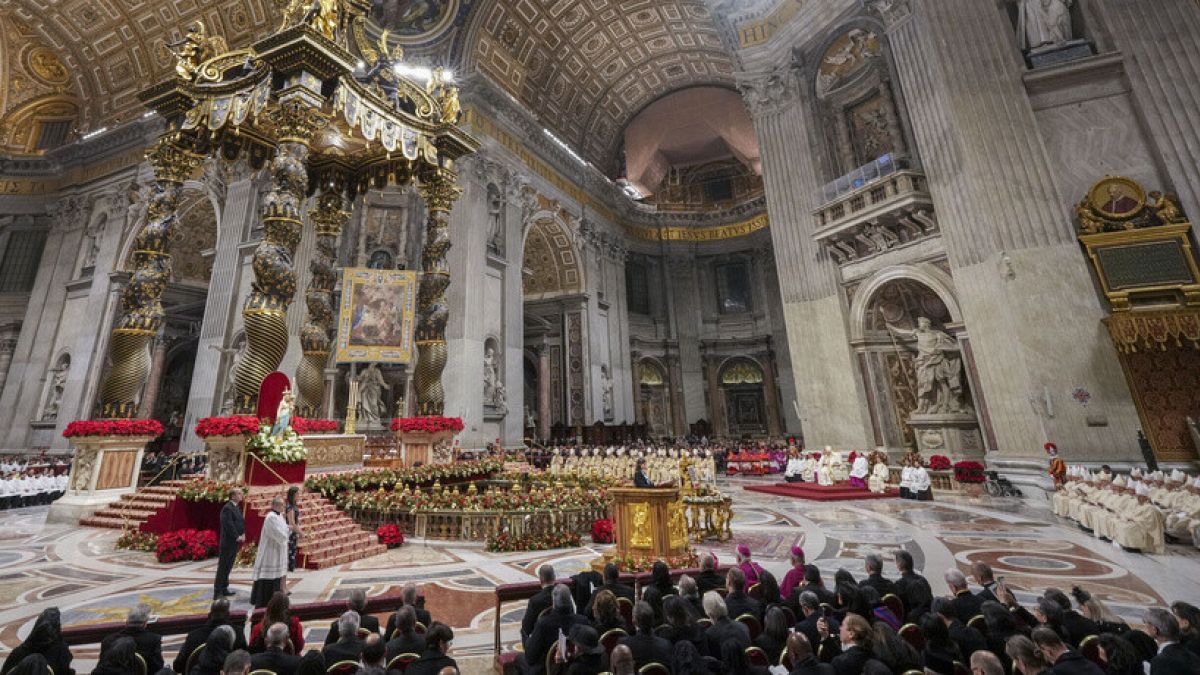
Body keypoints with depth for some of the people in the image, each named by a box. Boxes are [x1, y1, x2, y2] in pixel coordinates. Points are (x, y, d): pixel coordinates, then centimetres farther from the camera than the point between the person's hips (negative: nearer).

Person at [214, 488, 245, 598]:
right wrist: (237, 537, -15)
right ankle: (217, 592, 4)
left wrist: (243, 534, 2)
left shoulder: (237, 507, 13)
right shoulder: (227, 508, -16)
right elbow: (229, 525, -21)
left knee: (228, 566, 16)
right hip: (228, 542, -9)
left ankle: (224, 589, 25)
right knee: (223, 567, -2)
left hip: (235, 542, 9)